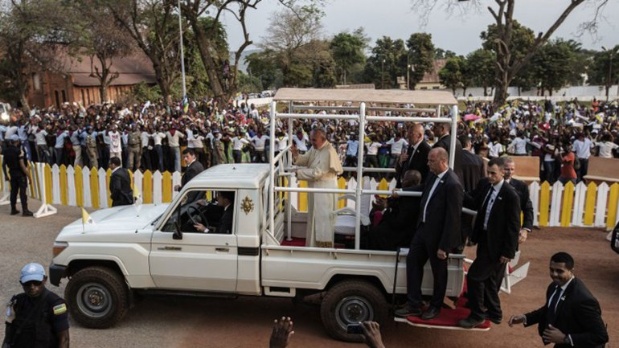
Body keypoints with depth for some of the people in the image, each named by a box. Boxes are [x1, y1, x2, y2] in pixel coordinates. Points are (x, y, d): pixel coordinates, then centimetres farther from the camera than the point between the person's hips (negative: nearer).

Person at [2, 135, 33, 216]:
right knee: (22, 192, -2)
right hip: (20, 173, -6)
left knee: (13, 191, 14)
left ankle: (13, 209, 21)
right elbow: (22, 165, -21)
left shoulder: (6, 151, 3)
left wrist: (6, 175, 20)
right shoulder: (19, 151, -17)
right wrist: (28, 175, -16)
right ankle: (25, 210, 0)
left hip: (12, 173, 6)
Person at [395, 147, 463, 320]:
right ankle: (413, 305, 21)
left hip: (438, 234, -8)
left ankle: (435, 306, 32)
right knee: (412, 261, 11)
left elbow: (452, 219, -23)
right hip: (423, 228, 8)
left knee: (438, 270, 11)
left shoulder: (452, 184, -25)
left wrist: (444, 246, -20)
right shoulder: (433, 175, 0)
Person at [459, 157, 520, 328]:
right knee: (489, 279, 19)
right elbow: (475, 204, 12)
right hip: (484, 238, 8)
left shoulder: (510, 194, -19)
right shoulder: (485, 186, 1)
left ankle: (477, 315, 9)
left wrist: (508, 251, -16)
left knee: (474, 276, -6)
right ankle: (494, 312, 36)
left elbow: (513, 226, -17)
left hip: (496, 244, -8)